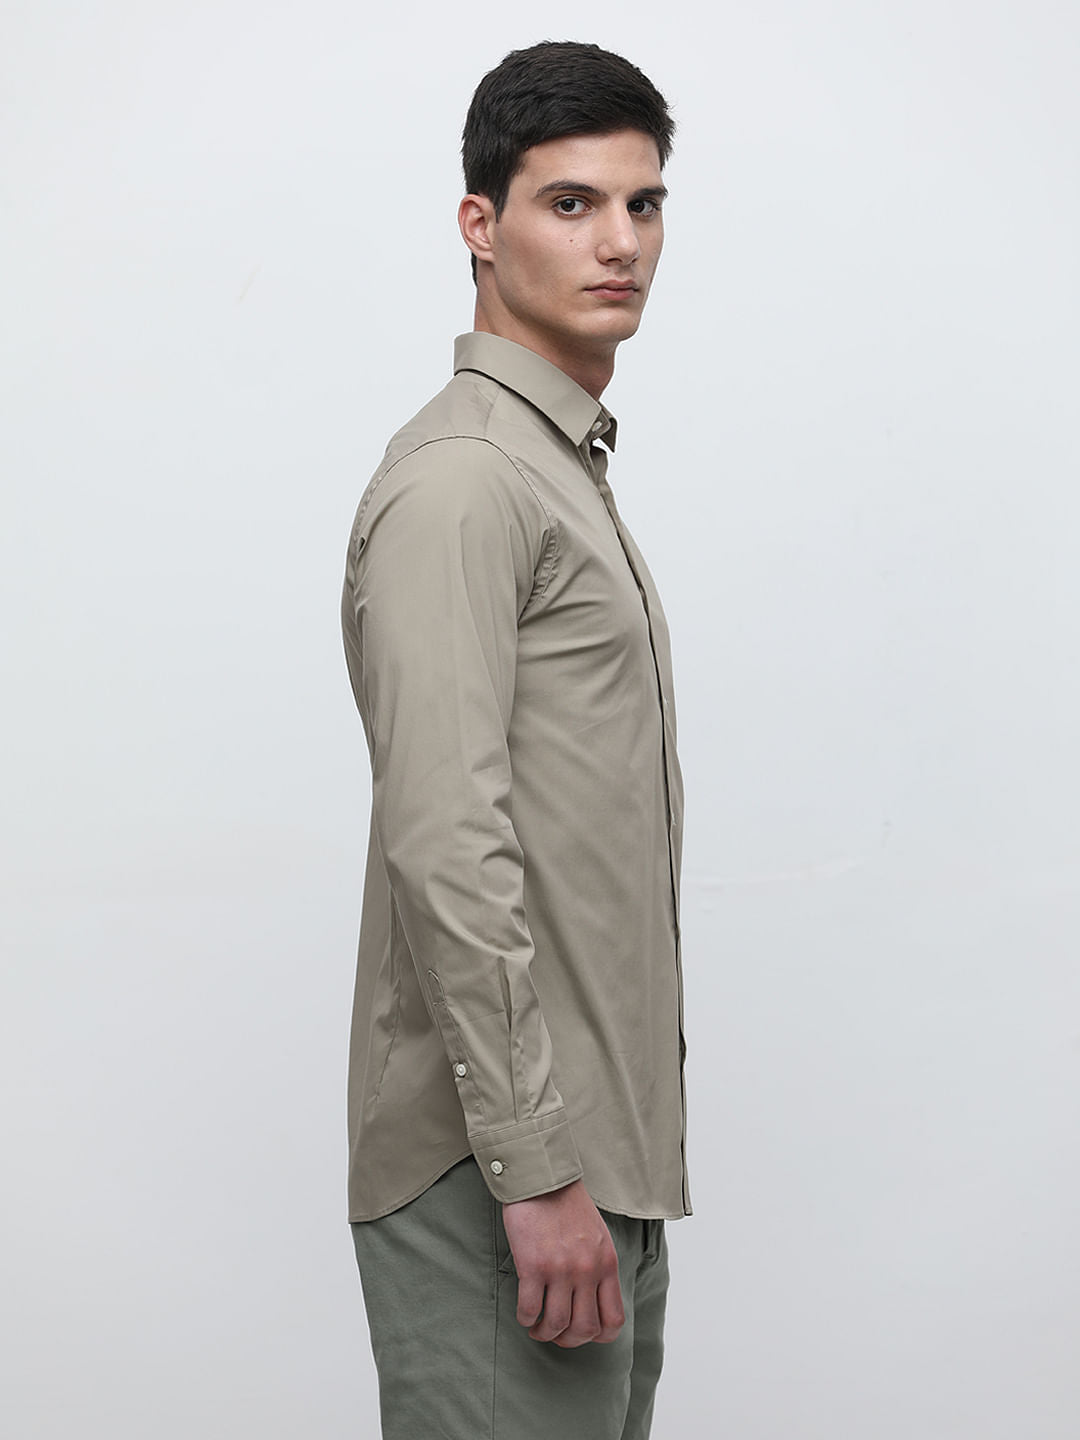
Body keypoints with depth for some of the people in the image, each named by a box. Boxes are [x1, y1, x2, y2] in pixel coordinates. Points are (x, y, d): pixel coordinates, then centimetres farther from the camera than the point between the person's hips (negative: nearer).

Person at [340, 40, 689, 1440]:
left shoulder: (568, 472, 18)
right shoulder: (459, 482, -14)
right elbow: (445, 851, -22)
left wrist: (609, 1155, 21)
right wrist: (535, 1167, -23)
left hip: (600, 1143, 10)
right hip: (500, 1163, -10)